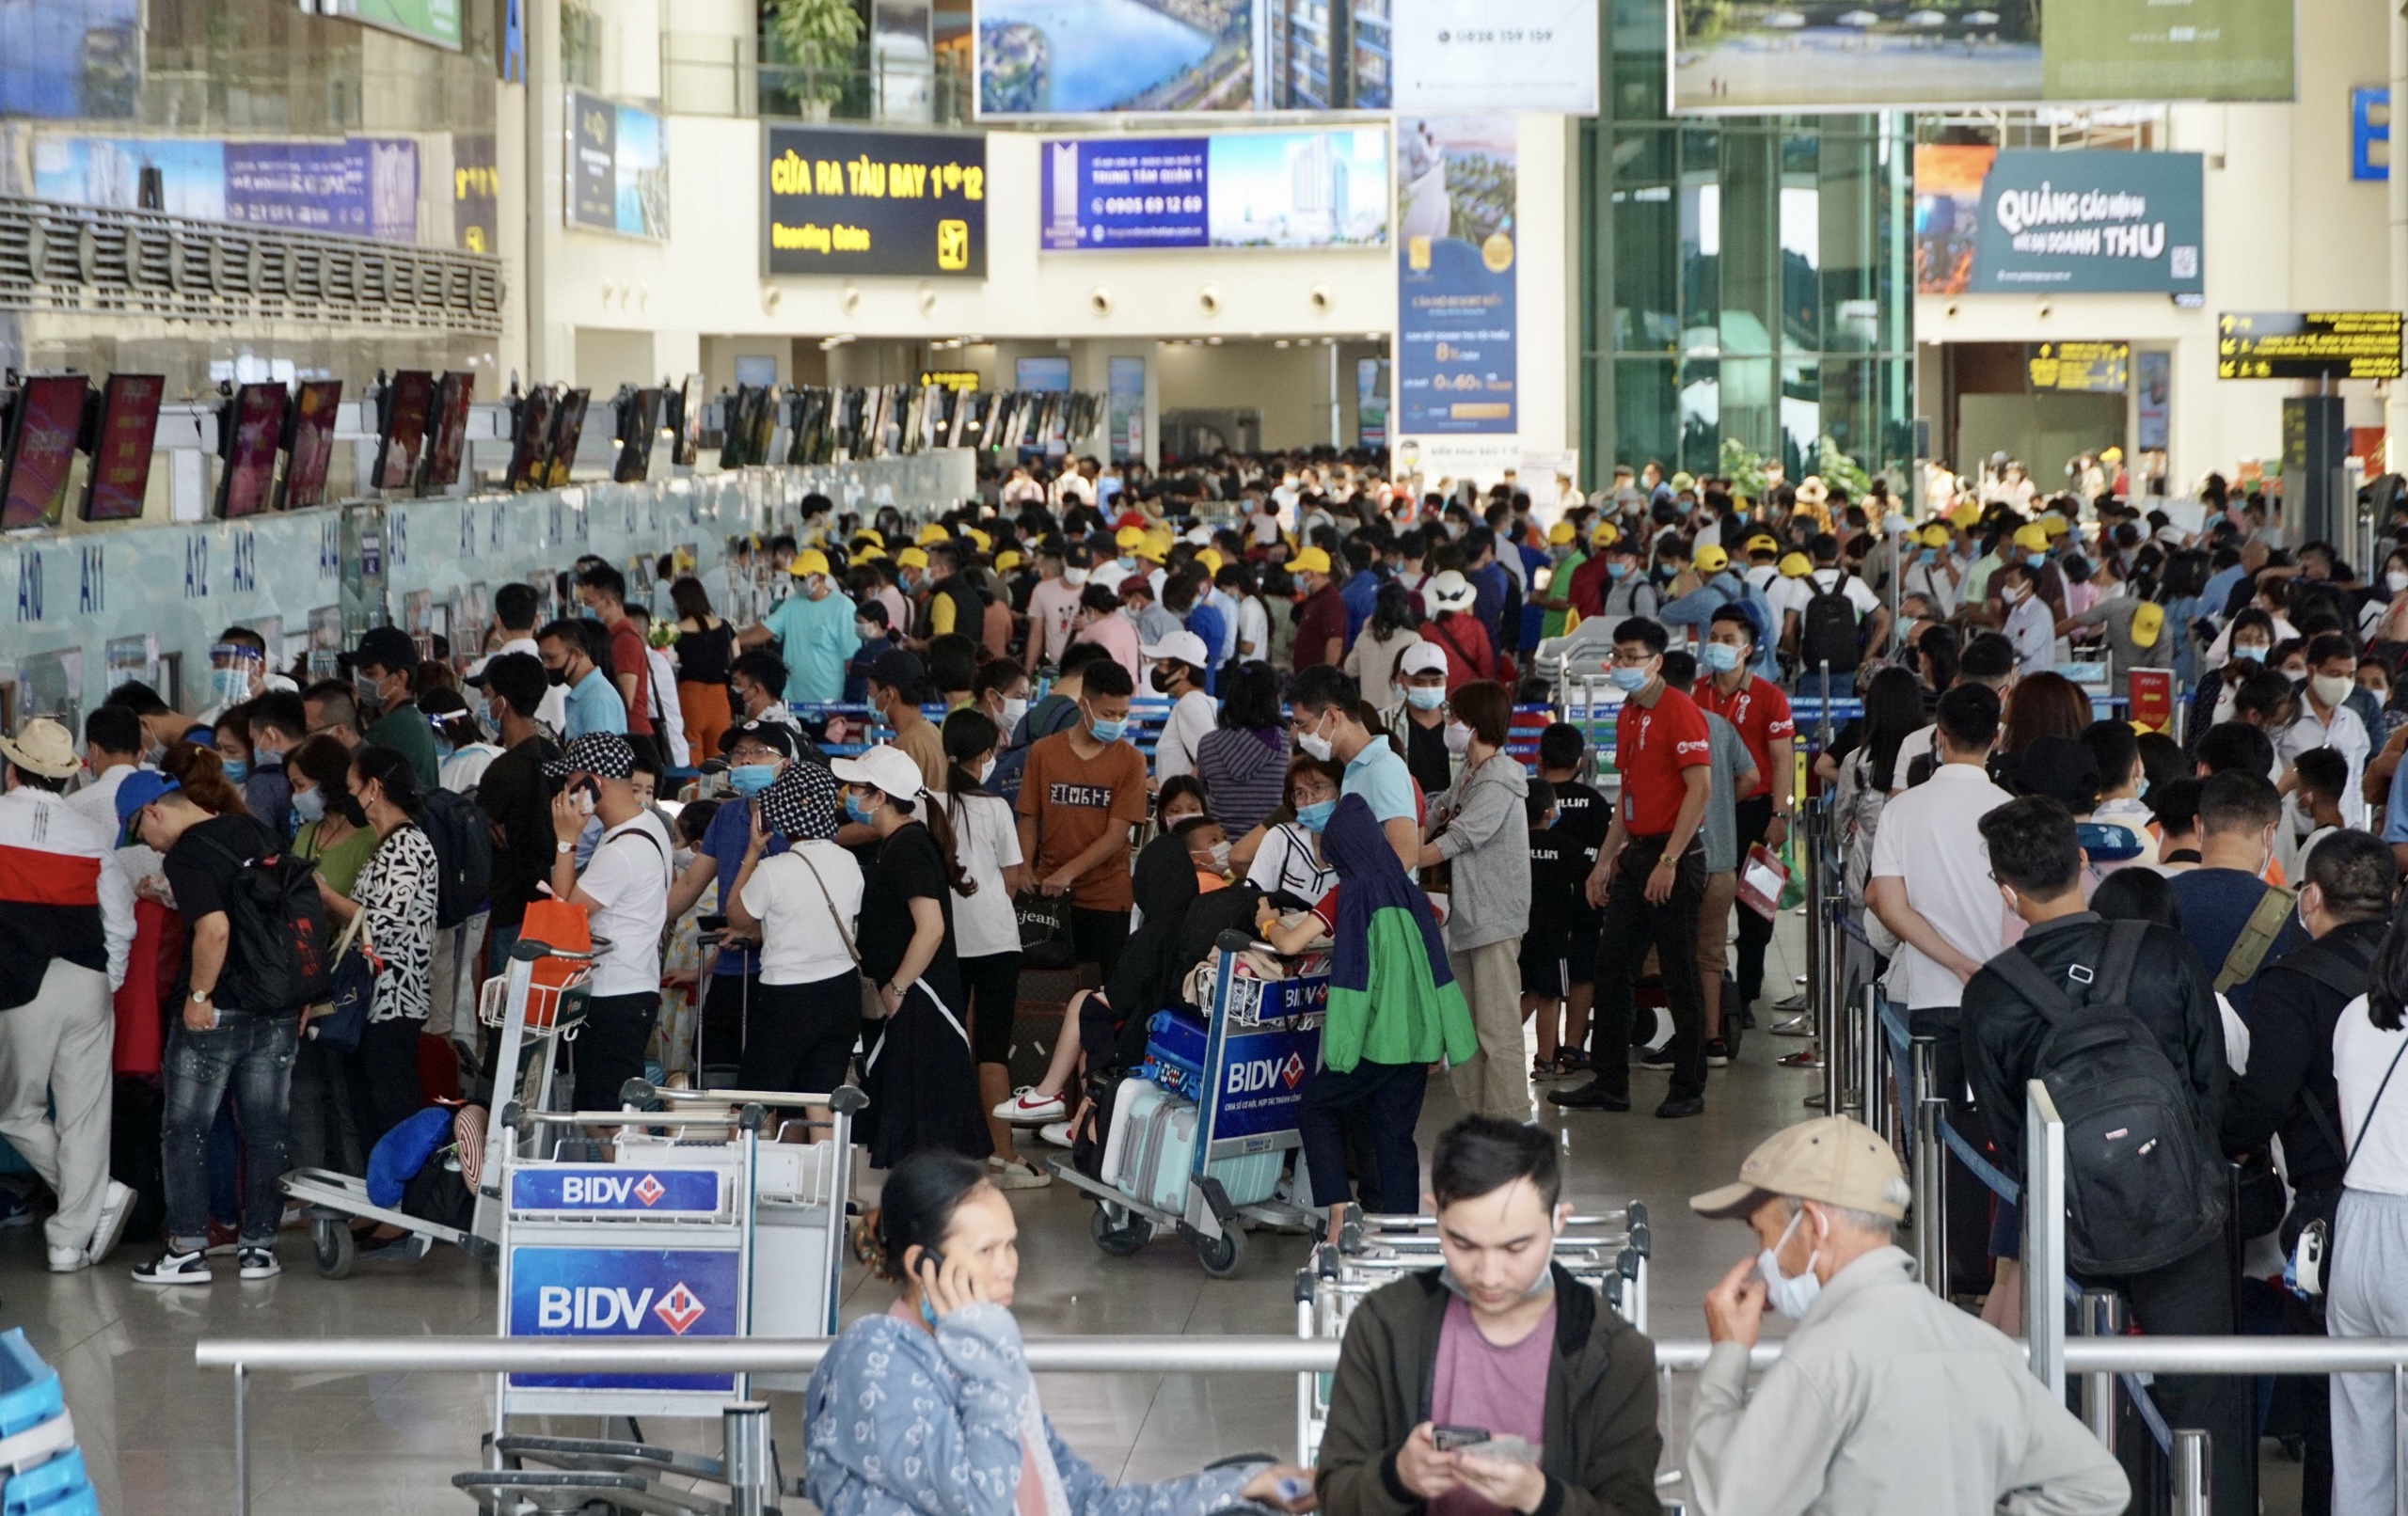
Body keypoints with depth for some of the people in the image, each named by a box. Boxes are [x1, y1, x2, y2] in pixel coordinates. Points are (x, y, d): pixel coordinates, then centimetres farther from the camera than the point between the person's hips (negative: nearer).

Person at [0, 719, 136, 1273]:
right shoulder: (92, 834, 7)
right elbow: (120, 921, 11)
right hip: (86, 982, 3)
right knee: (83, 1114, 6)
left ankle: (100, 1195, 2)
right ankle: (72, 1238, 6)